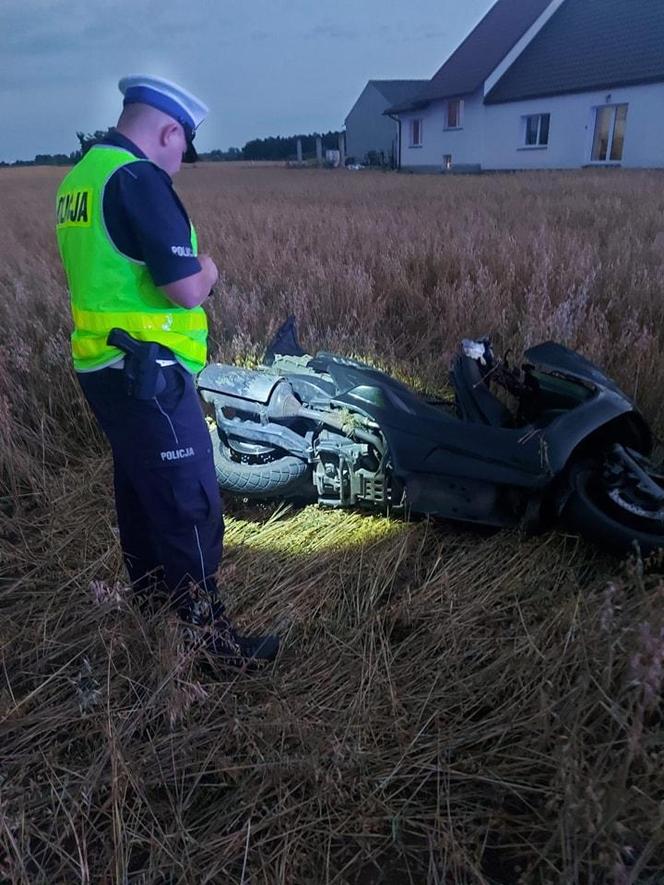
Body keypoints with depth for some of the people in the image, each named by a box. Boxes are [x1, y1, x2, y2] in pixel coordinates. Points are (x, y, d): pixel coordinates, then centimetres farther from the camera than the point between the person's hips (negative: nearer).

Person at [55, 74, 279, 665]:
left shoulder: (80, 176, 14)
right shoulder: (139, 179, -17)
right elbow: (186, 290, -23)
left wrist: (183, 268, 15)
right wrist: (208, 271, -1)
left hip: (100, 366, 10)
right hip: (145, 372, -10)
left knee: (140, 488, 22)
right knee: (190, 504, -2)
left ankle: (150, 598, 39)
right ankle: (208, 631, 9)